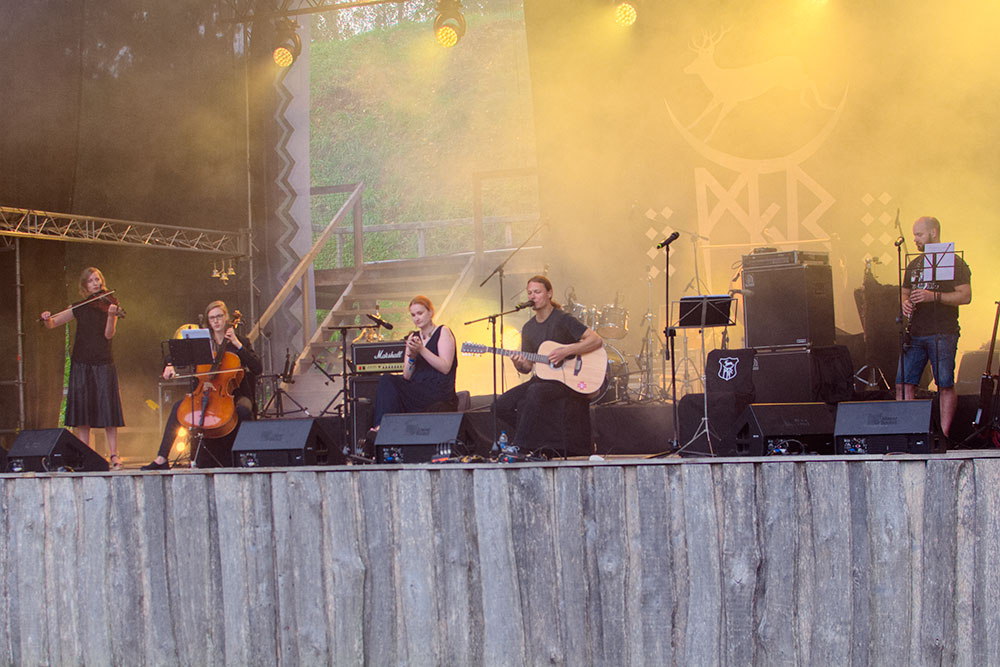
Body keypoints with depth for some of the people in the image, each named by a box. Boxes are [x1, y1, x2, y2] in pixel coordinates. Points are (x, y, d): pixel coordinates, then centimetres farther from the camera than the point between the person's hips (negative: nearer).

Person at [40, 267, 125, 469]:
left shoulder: (109, 304, 3)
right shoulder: (80, 307, 10)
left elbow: (108, 334, -10)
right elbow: (51, 324, 14)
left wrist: (111, 315, -26)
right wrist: (47, 319, -8)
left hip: (103, 363, -2)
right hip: (81, 363, 3)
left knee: (107, 407, -9)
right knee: (82, 408, -1)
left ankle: (114, 455, -6)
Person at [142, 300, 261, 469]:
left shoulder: (241, 341, 5)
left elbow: (258, 368, -8)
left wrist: (238, 345, -12)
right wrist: (170, 366, -11)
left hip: (234, 393, -3)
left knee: (244, 410, -37)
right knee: (179, 407, -21)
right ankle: (162, 458, -23)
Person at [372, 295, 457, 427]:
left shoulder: (443, 332, 3)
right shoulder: (413, 337, 19)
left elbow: (445, 368, -10)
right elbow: (407, 376, 12)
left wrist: (421, 350, -16)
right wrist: (411, 356, -7)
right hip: (416, 389, 6)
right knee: (386, 380, -24)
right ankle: (382, 427, -29)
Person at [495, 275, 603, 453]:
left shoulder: (563, 319, -8)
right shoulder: (528, 328, 13)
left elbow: (596, 340, -17)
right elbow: (527, 367, 14)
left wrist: (566, 351, -24)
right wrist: (519, 364, -11)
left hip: (567, 380, -7)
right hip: (542, 379, 7)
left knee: (535, 391, -37)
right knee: (502, 404, -13)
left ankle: (523, 446, -28)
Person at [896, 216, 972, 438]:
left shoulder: (954, 262, -1)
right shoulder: (914, 265, 19)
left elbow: (965, 296, -9)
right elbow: (905, 293, 28)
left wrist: (934, 296, -19)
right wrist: (905, 303, 4)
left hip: (942, 334, -6)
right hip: (915, 334, 6)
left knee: (945, 385, -6)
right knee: (903, 384, 0)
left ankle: (944, 435, 0)